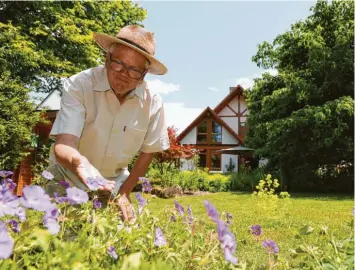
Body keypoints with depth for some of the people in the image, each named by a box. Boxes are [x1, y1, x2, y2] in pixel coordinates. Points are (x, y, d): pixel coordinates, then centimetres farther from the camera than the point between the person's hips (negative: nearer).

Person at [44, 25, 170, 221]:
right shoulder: (78, 85, -25)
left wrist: (124, 193, -4)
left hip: (113, 183, 2)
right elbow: (63, 145, -34)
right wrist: (80, 164, -56)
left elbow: (147, 152, -3)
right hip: (68, 179, -2)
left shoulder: (152, 102, -16)